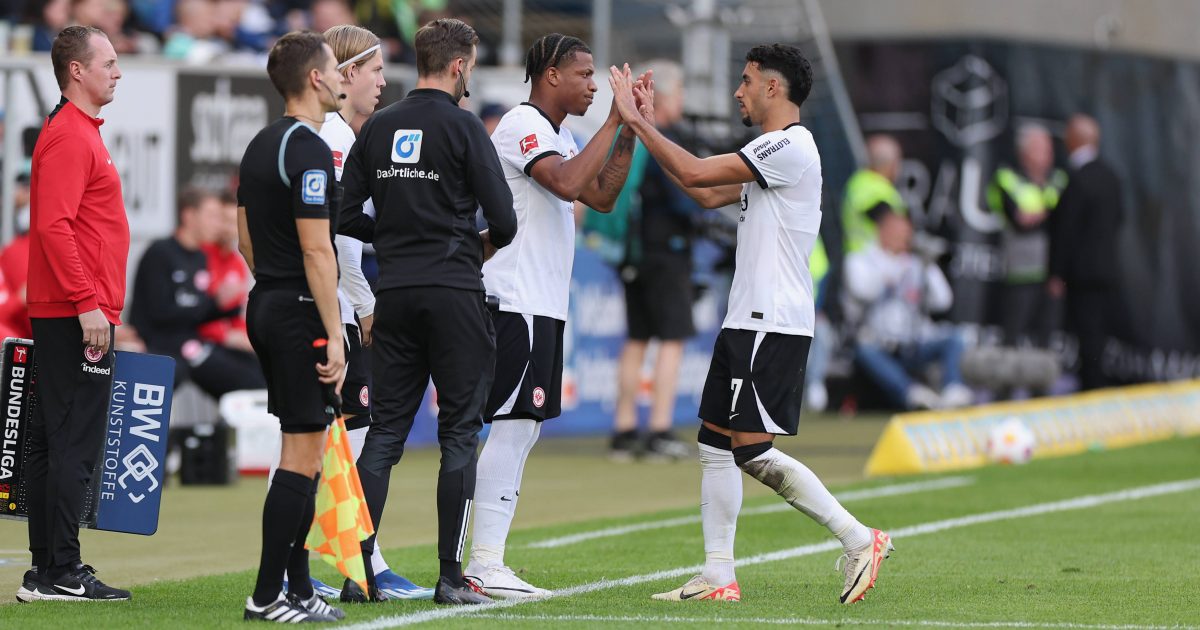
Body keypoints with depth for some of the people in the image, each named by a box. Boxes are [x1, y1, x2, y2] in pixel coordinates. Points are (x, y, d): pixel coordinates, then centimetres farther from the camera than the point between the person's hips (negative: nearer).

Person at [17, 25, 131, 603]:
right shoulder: (69, 137, -13)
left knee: (51, 441, 10)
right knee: (75, 442, -10)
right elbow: (53, 225, -22)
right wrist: (87, 303, -24)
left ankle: (48, 566, 14)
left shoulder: (80, 133, 19)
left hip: (64, 317, 10)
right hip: (76, 316, -10)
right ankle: (59, 573, -10)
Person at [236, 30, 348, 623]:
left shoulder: (261, 145, 13)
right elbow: (316, 249, -20)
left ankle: (298, 587, 14)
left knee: (304, 452, 13)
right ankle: (268, 594, -7)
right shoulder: (309, 149, -16)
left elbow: (246, 238, 19)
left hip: (265, 305, 10)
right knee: (302, 454, -7)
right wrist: (334, 335, -19)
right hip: (300, 312, -10)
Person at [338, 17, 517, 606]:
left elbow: (346, 215, 7)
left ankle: (358, 566, 3)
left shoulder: (378, 127, 7)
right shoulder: (463, 127, -8)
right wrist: (479, 244, 12)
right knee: (459, 434, 1)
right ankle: (451, 577, 0)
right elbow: (503, 220, -10)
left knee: (385, 431, 9)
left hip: (395, 293, 5)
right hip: (455, 293, -5)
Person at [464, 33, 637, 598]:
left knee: (524, 426, 9)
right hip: (516, 302, -10)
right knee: (513, 426, -12)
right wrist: (615, 121, -20)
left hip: (541, 306, 11)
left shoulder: (557, 136, 20)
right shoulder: (522, 125, -11)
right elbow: (567, 184, -26)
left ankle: (487, 561, 10)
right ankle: (484, 564, -12)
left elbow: (601, 196, 18)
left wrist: (630, 132, 9)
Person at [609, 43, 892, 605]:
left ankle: (858, 539, -8)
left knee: (752, 449, -12)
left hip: (773, 325, -10)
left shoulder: (790, 147, -13)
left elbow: (696, 173, -18)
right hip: (748, 323, 10)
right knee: (715, 445, 9)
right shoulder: (772, 151, 19)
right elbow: (708, 194, 20)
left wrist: (637, 120, -9)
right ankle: (718, 576, 9)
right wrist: (646, 126, 19)